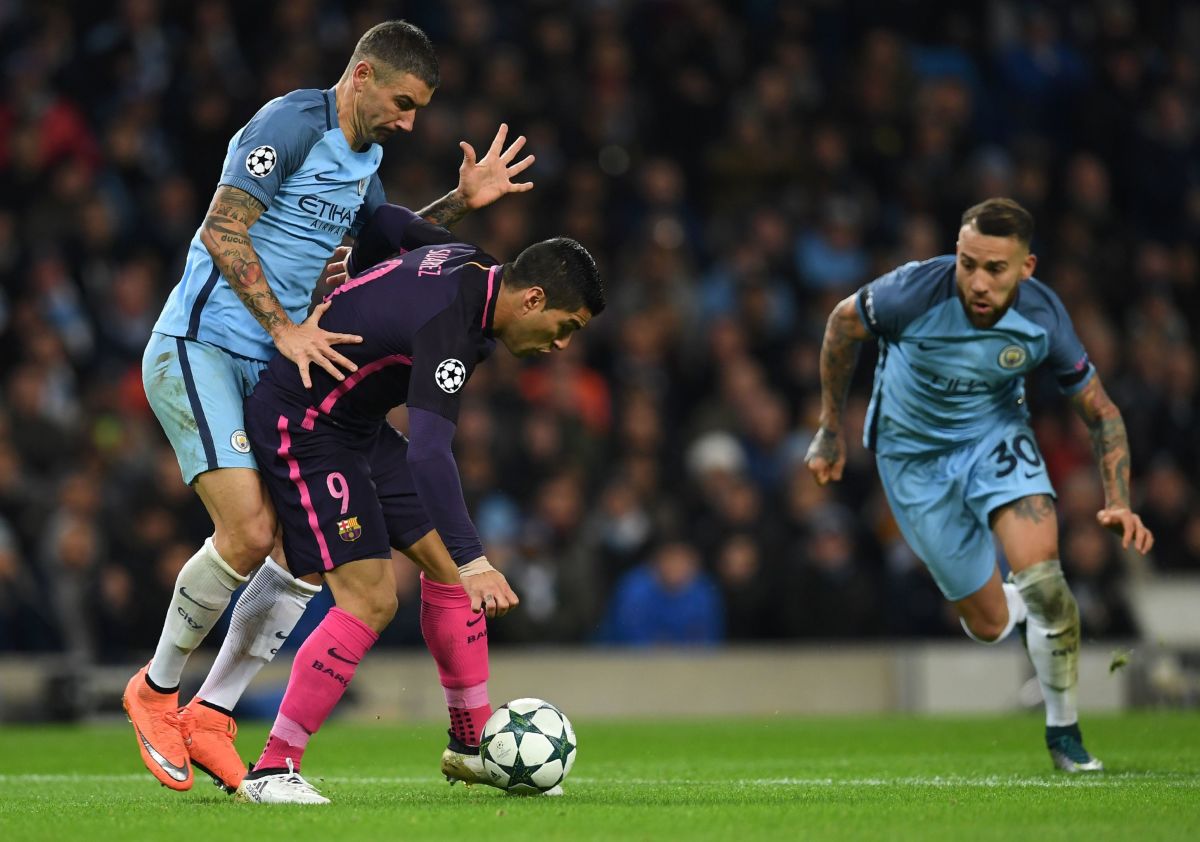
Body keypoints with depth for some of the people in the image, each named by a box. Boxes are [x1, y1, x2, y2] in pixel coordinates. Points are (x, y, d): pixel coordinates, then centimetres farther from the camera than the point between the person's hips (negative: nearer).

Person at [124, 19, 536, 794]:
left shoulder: (362, 156, 14)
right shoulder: (290, 126, -14)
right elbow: (222, 233, -20)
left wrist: (463, 202, 18)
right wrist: (285, 328, -24)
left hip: (269, 372, 9)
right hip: (197, 351, -9)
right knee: (248, 531, -20)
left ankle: (211, 717, 6)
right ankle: (157, 690, 2)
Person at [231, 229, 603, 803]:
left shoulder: (468, 263, -1)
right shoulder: (448, 325, -31)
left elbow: (393, 220, 19)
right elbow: (428, 454, -43)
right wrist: (473, 565, -49)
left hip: (359, 423, 11)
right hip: (302, 427, -11)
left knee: (447, 563, 9)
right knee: (370, 600, -17)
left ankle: (473, 744, 20)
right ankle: (270, 772, -12)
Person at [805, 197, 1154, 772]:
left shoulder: (1043, 317, -22)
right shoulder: (914, 291, -29)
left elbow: (1101, 413, -9)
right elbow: (844, 322, -6)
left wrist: (1118, 504, -22)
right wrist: (830, 429, 1)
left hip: (995, 434, 0)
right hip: (914, 455, 0)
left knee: (1041, 573, -25)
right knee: (989, 625, 1)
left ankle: (1064, 732, -6)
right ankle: (1028, 617, 41)